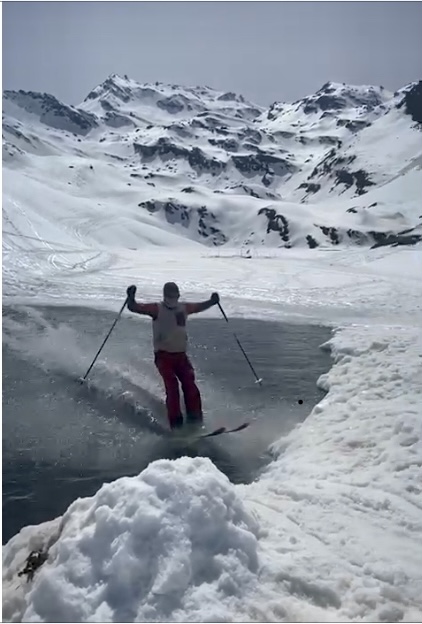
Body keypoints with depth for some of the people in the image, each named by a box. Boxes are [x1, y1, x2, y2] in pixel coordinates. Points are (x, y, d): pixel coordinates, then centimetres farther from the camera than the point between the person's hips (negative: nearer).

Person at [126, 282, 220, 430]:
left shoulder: (183, 308, 10)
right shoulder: (157, 309, -3)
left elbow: (200, 307, 28)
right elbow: (134, 308, -11)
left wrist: (212, 301, 15)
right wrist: (131, 298, -28)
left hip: (181, 355, 4)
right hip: (163, 356, -4)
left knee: (189, 384, -10)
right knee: (172, 385, -16)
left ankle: (195, 417, -2)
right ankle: (175, 421, -10)